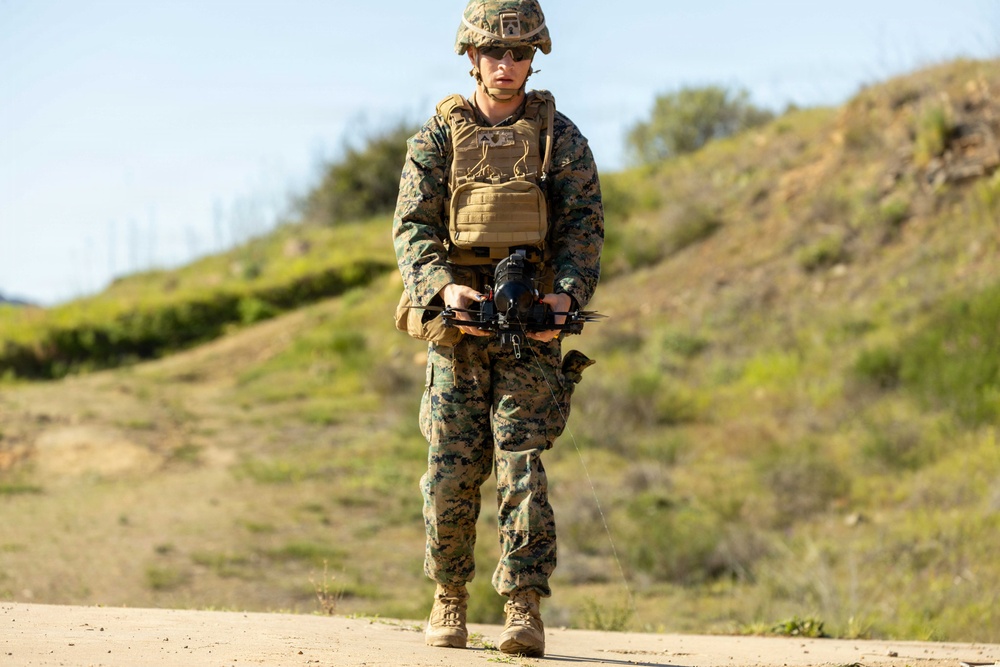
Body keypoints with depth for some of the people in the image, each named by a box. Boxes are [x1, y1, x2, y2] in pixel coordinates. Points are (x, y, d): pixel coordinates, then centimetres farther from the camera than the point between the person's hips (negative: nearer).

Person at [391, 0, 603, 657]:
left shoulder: (559, 136, 7)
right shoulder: (438, 136, 7)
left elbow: (584, 223, 2)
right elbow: (413, 225, 1)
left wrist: (567, 293, -15)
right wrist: (443, 287, -17)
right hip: (457, 319, 1)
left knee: (522, 462, -10)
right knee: (452, 467, 2)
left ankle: (525, 608, -11)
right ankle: (450, 598, 18)